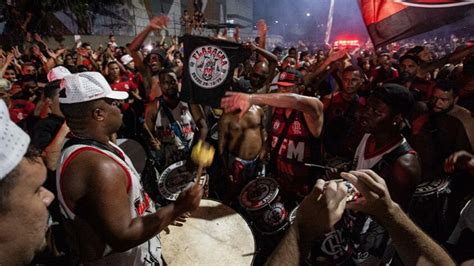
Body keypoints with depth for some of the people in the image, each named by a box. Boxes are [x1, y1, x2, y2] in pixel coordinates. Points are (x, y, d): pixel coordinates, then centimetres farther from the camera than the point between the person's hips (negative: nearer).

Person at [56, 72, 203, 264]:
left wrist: (163, 214, 10)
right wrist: (177, 208, -27)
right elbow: (122, 237, -30)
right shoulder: (98, 166, -33)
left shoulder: (93, 145, 0)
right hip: (124, 259, -8)